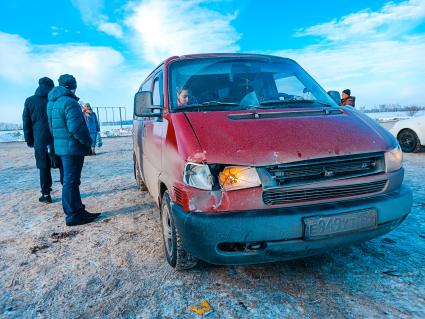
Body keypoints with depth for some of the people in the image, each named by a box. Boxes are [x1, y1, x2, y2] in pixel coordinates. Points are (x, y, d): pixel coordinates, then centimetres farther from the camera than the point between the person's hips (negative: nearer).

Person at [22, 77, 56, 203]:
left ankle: (46, 194, 11)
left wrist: (29, 140, 13)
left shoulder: (29, 101, 6)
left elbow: (26, 123, 8)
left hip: (40, 141, 1)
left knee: (44, 168, 8)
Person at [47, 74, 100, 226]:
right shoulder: (69, 102, -15)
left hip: (60, 147, 10)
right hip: (72, 148, -10)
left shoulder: (51, 102, 15)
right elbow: (76, 128, -22)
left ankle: (78, 210, 24)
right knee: (71, 182, -4)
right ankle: (72, 216, 4)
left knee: (70, 180, 15)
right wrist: (88, 142, -10)